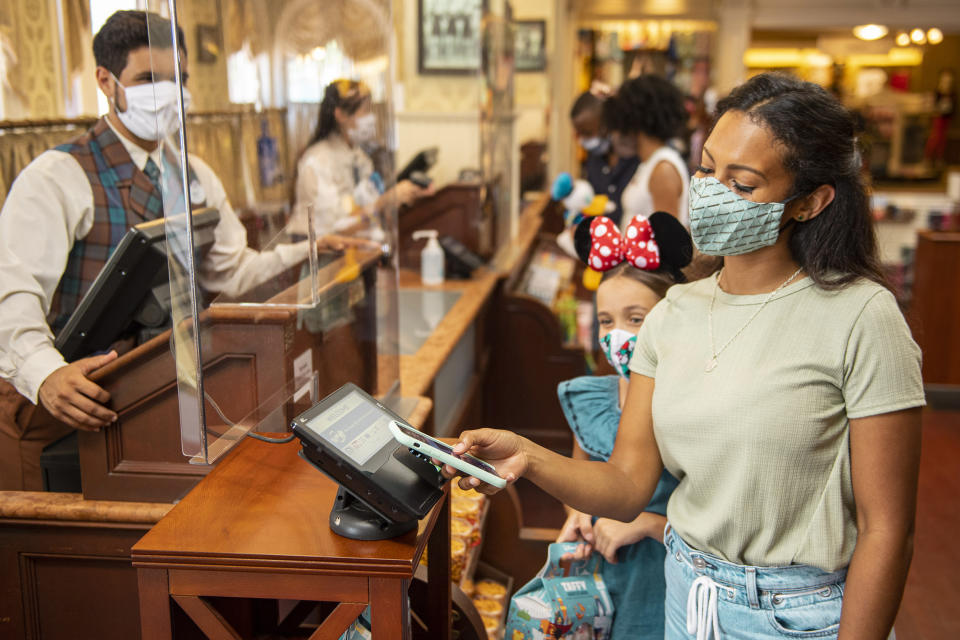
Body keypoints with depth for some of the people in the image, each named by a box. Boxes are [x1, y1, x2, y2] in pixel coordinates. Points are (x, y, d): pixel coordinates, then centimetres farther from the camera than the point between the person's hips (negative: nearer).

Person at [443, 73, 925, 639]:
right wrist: (529, 459, -21)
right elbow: (629, 486, -5)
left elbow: (885, 530, -16)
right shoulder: (674, 314, -1)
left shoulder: (860, 317, -18)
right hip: (687, 594, 5)